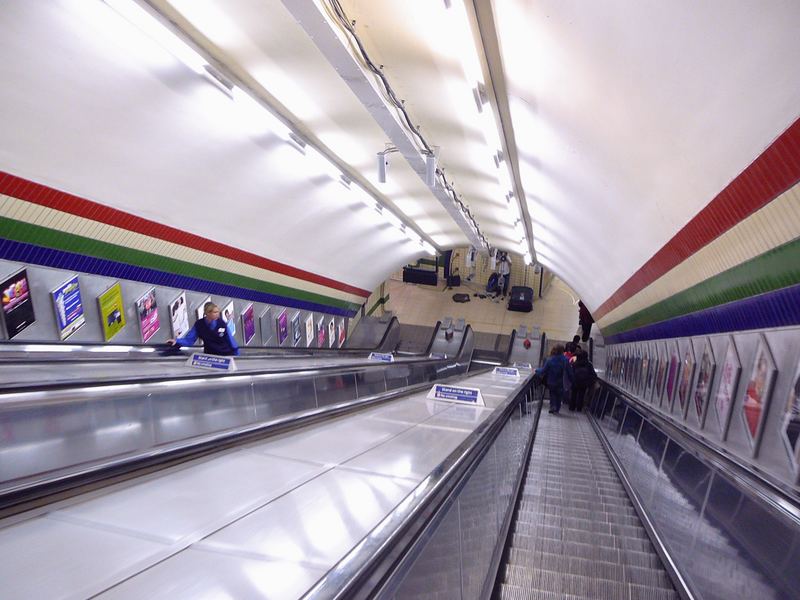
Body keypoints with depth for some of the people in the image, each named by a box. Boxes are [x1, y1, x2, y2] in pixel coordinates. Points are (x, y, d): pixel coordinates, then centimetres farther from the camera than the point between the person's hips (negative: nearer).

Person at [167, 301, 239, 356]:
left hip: (227, 355, -1)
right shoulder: (199, 324, -8)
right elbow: (188, 340, -7)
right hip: (209, 356, 1)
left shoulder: (222, 323, -11)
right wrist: (176, 341, -25)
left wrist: (237, 354, -1)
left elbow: (230, 339, -4)